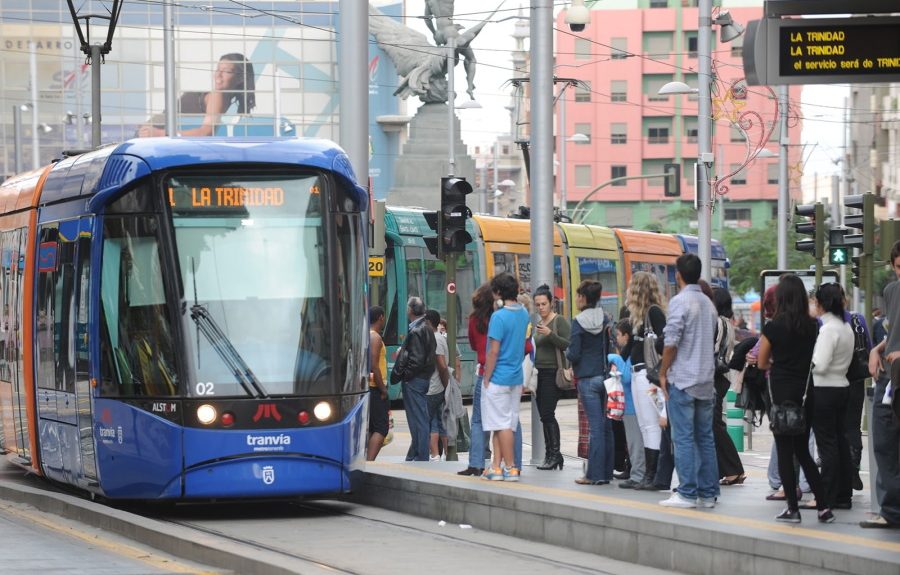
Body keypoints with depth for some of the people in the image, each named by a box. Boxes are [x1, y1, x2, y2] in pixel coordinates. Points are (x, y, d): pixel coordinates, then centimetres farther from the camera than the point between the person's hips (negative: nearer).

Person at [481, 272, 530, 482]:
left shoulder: (499, 316, -17)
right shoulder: (523, 313, 6)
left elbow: (494, 351, -17)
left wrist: (486, 378, -11)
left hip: (498, 378, -7)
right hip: (516, 378, 7)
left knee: (503, 425, -1)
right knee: (506, 424, 11)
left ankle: (510, 468, 1)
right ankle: (497, 467, 13)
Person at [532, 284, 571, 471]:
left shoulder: (560, 321, -6)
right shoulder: (538, 324, 16)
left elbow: (568, 345, -15)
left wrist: (550, 334, -24)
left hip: (553, 373, -8)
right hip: (540, 373, 8)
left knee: (547, 413, -13)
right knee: (544, 414, 5)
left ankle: (555, 454, -10)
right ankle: (551, 455, 8)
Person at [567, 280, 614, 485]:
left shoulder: (578, 322, -11)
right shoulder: (604, 318, 6)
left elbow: (574, 355, -12)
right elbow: (610, 347, 11)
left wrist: (567, 352, 8)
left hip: (588, 378, -5)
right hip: (605, 375, 5)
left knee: (595, 426, -5)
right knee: (606, 425, 8)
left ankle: (595, 474, -3)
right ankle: (606, 472, 12)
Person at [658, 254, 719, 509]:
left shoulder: (680, 301, -12)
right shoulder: (708, 304, 12)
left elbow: (671, 342, -15)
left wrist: (663, 373, -5)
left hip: (682, 380, -7)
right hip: (706, 380, 7)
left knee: (684, 438, -5)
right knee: (705, 437, 9)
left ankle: (687, 493, -7)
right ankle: (708, 493, 10)